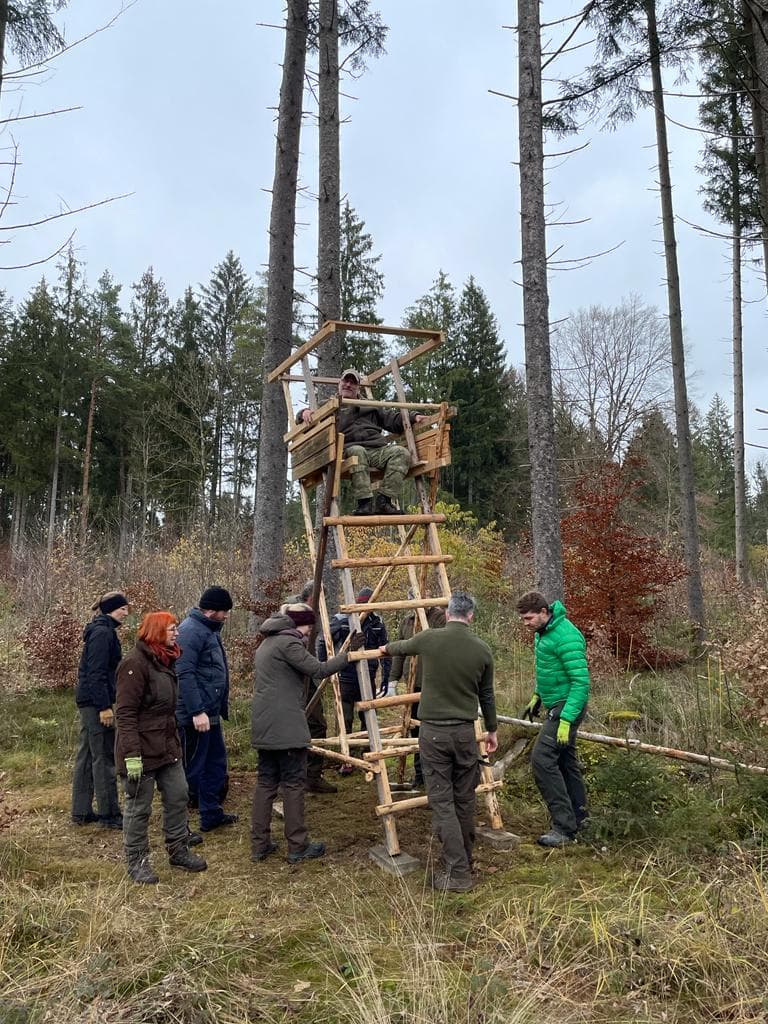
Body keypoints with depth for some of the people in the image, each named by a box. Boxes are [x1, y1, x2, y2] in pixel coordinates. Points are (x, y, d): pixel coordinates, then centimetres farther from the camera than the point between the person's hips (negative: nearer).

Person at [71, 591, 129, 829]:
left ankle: (81, 812, 22)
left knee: (86, 756, 14)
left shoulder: (102, 630, 15)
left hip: (87, 701, 10)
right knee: (104, 756, -3)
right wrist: (104, 706, -22)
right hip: (95, 700, -10)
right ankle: (109, 814, 4)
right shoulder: (103, 633, -15)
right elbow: (96, 673, -21)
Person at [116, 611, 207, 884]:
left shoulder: (164, 661, 11)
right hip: (142, 751, -9)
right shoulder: (135, 664, -19)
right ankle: (137, 862, 21)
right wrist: (132, 755, -24)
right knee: (139, 808, 5)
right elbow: (125, 714, -21)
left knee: (178, 797, 14)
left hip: (168, 747, 9)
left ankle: (178, 851, 29)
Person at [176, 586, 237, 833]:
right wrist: (197, 711, -26)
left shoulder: (210, 629, 15)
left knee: (216, 764, 17)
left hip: (211, 712, 10)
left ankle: (212, 814, 29)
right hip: (196, 715, -10)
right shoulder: (191, 630, -18)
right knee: (192, 770, -1)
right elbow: (185, 674, -24)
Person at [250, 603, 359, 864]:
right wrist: (349, 654, -13)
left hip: (264, 727, 9)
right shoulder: (288, 642, -11)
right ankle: (297, 847, 5)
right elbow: (318, 669, -16)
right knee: (294, 784, -1)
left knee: (265, 782, 11)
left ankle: (259, 845, 14)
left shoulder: (266, 644, 19)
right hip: (286, 727, -9)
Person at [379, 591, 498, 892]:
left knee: (442, 802, 1)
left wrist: (387, 649, 41)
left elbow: (403, 646, 17)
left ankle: (458, 873, -1)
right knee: (464, 800, 15)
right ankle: (465, 862, 30)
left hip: (433, 732, -3)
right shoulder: (482, 649, -1)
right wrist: (491, 730, 27)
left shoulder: (428, 639, -7)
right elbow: (487, 696, 11)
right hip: (465, 732, 3)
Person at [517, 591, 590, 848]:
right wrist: (538, 696, 21)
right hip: (555, 704, 10)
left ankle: (564, 827, -8)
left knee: (542, 757, -15)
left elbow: (581, 682, -25)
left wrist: (566, 720, -26)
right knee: (565, 760, 18)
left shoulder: (566, 637, -24)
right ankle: (578, 817, 33)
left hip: (567, 706, -10)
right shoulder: (542, 631, 7)